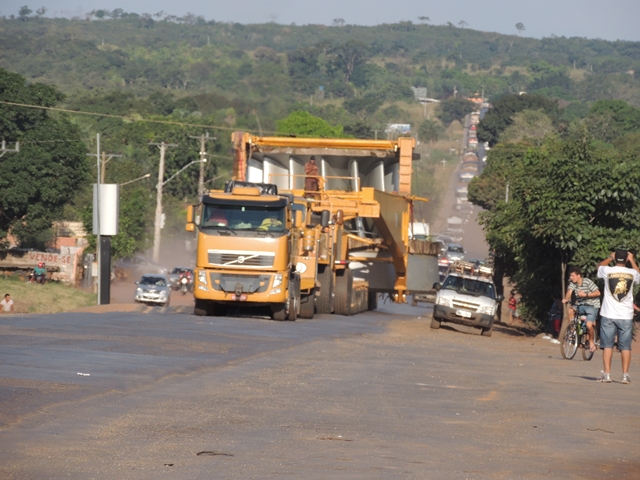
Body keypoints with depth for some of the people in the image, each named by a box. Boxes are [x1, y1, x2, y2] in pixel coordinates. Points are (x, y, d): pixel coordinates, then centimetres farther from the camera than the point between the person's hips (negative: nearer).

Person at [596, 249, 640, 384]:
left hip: (608, 316, -1)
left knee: (607, 345, 4)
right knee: (625, 346, 5)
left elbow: (599, 266, 20)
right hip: (626, 316, 1)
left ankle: (606, 374, 1)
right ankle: (625, 375, 2)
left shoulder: (608, 271, -5)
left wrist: (610, 258, 28)